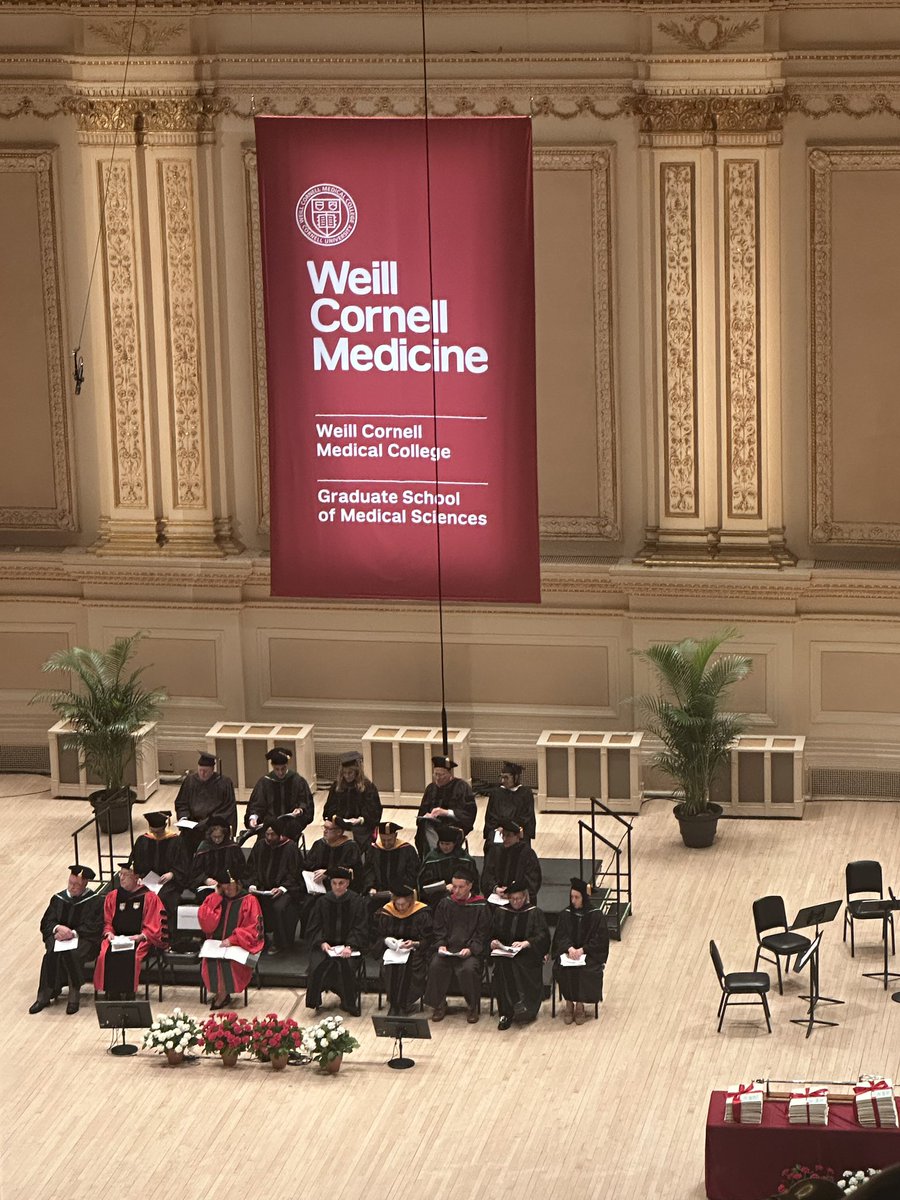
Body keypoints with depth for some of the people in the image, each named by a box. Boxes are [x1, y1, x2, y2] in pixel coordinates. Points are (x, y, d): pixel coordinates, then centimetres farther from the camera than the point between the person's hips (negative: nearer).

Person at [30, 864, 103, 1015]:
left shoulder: (93, 901, 0)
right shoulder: (58, 899, 12)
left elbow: (94, 927, -7)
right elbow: (46, 922, 7)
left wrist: (73, 933, -19)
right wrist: (58, 928, -15)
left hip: (84, 939, -3)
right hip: (58, 936, 3)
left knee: (71, 954, -35)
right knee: (52, 953, -30)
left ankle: (74, 995, -22)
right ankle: (45, 995, -23)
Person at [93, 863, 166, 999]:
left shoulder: (149, 897, 4)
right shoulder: (112, 896, 15)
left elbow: (153, 927, 1)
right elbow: (107, 922, 15)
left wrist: (140, 936, -15)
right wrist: (109, 933, -5)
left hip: (139, 940, -3)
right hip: (116, 937, 3)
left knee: (129, 957, -33)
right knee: (106, 956, -28)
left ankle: (128, 994, -24)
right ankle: (112, 996, -23)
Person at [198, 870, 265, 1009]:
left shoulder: (249, 901, 1)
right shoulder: (216, 899, 12)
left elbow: (253, 929, -5)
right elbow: (205, 923, -1)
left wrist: (232, 940, -17)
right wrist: (216, 896, -2)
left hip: (239, 946, -3)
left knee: (227, 961, -32)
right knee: (209, 961, -28)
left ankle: (222, 994, -11)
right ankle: (222, 994, -12)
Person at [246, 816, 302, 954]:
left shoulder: (290, 847, -6)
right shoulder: (260, 845, 7)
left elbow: (294, 874, -7)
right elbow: (252, 869, 12)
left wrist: (281, 888, -21)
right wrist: (253, 885, -7)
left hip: (284, 889, -4)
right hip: (262, 888, 4)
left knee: (279, 907, -33)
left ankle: (279, 943, -11)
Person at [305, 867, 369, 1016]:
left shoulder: (357, 902, 2)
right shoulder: (322, 902, 6)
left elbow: (360, 929, -3)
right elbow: (314, 927, 6)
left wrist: (350, 946, -18)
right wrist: (322, 942, -13)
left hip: (349, 945, -1)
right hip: (325, 945, 2)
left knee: (347, 966, -30)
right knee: (317, 964, -27)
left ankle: (349, 1003, -10)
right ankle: (314, 1001, -8)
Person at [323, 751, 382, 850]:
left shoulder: (368, 787, 2)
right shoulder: (337, 786, 13)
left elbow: (375, 812, 1)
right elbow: (329, 809, 17)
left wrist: (361, 820, -15)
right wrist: (334, 817, -4)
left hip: (361, 826, -2)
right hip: (340, 825, 3)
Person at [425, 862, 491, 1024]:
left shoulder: (480, 907, 2)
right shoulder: (445, 904, 10)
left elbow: (483, 935, 0)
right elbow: (438, 930, 12)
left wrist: (471, 949, -15)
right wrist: (441, 945, -7)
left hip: (471, 951, -3)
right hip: (446, 950, 3)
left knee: (468, 969, -33)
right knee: (435, 966, -27)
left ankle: (473, 1007, -10)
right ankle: (439, 1005, -8)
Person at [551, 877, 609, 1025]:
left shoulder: (596, 916, -1)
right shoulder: (565, 915, 8)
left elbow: (600, 939, -6)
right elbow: (560, 936, 1)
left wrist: (582, 950, -19)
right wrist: (569, 948, -20)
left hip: (589, 954, -2)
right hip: (568, 951, 2)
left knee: (585, 971, -32)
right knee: (564, 969, -29)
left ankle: (579, 1005, -18)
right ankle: (569, 1003, -17)